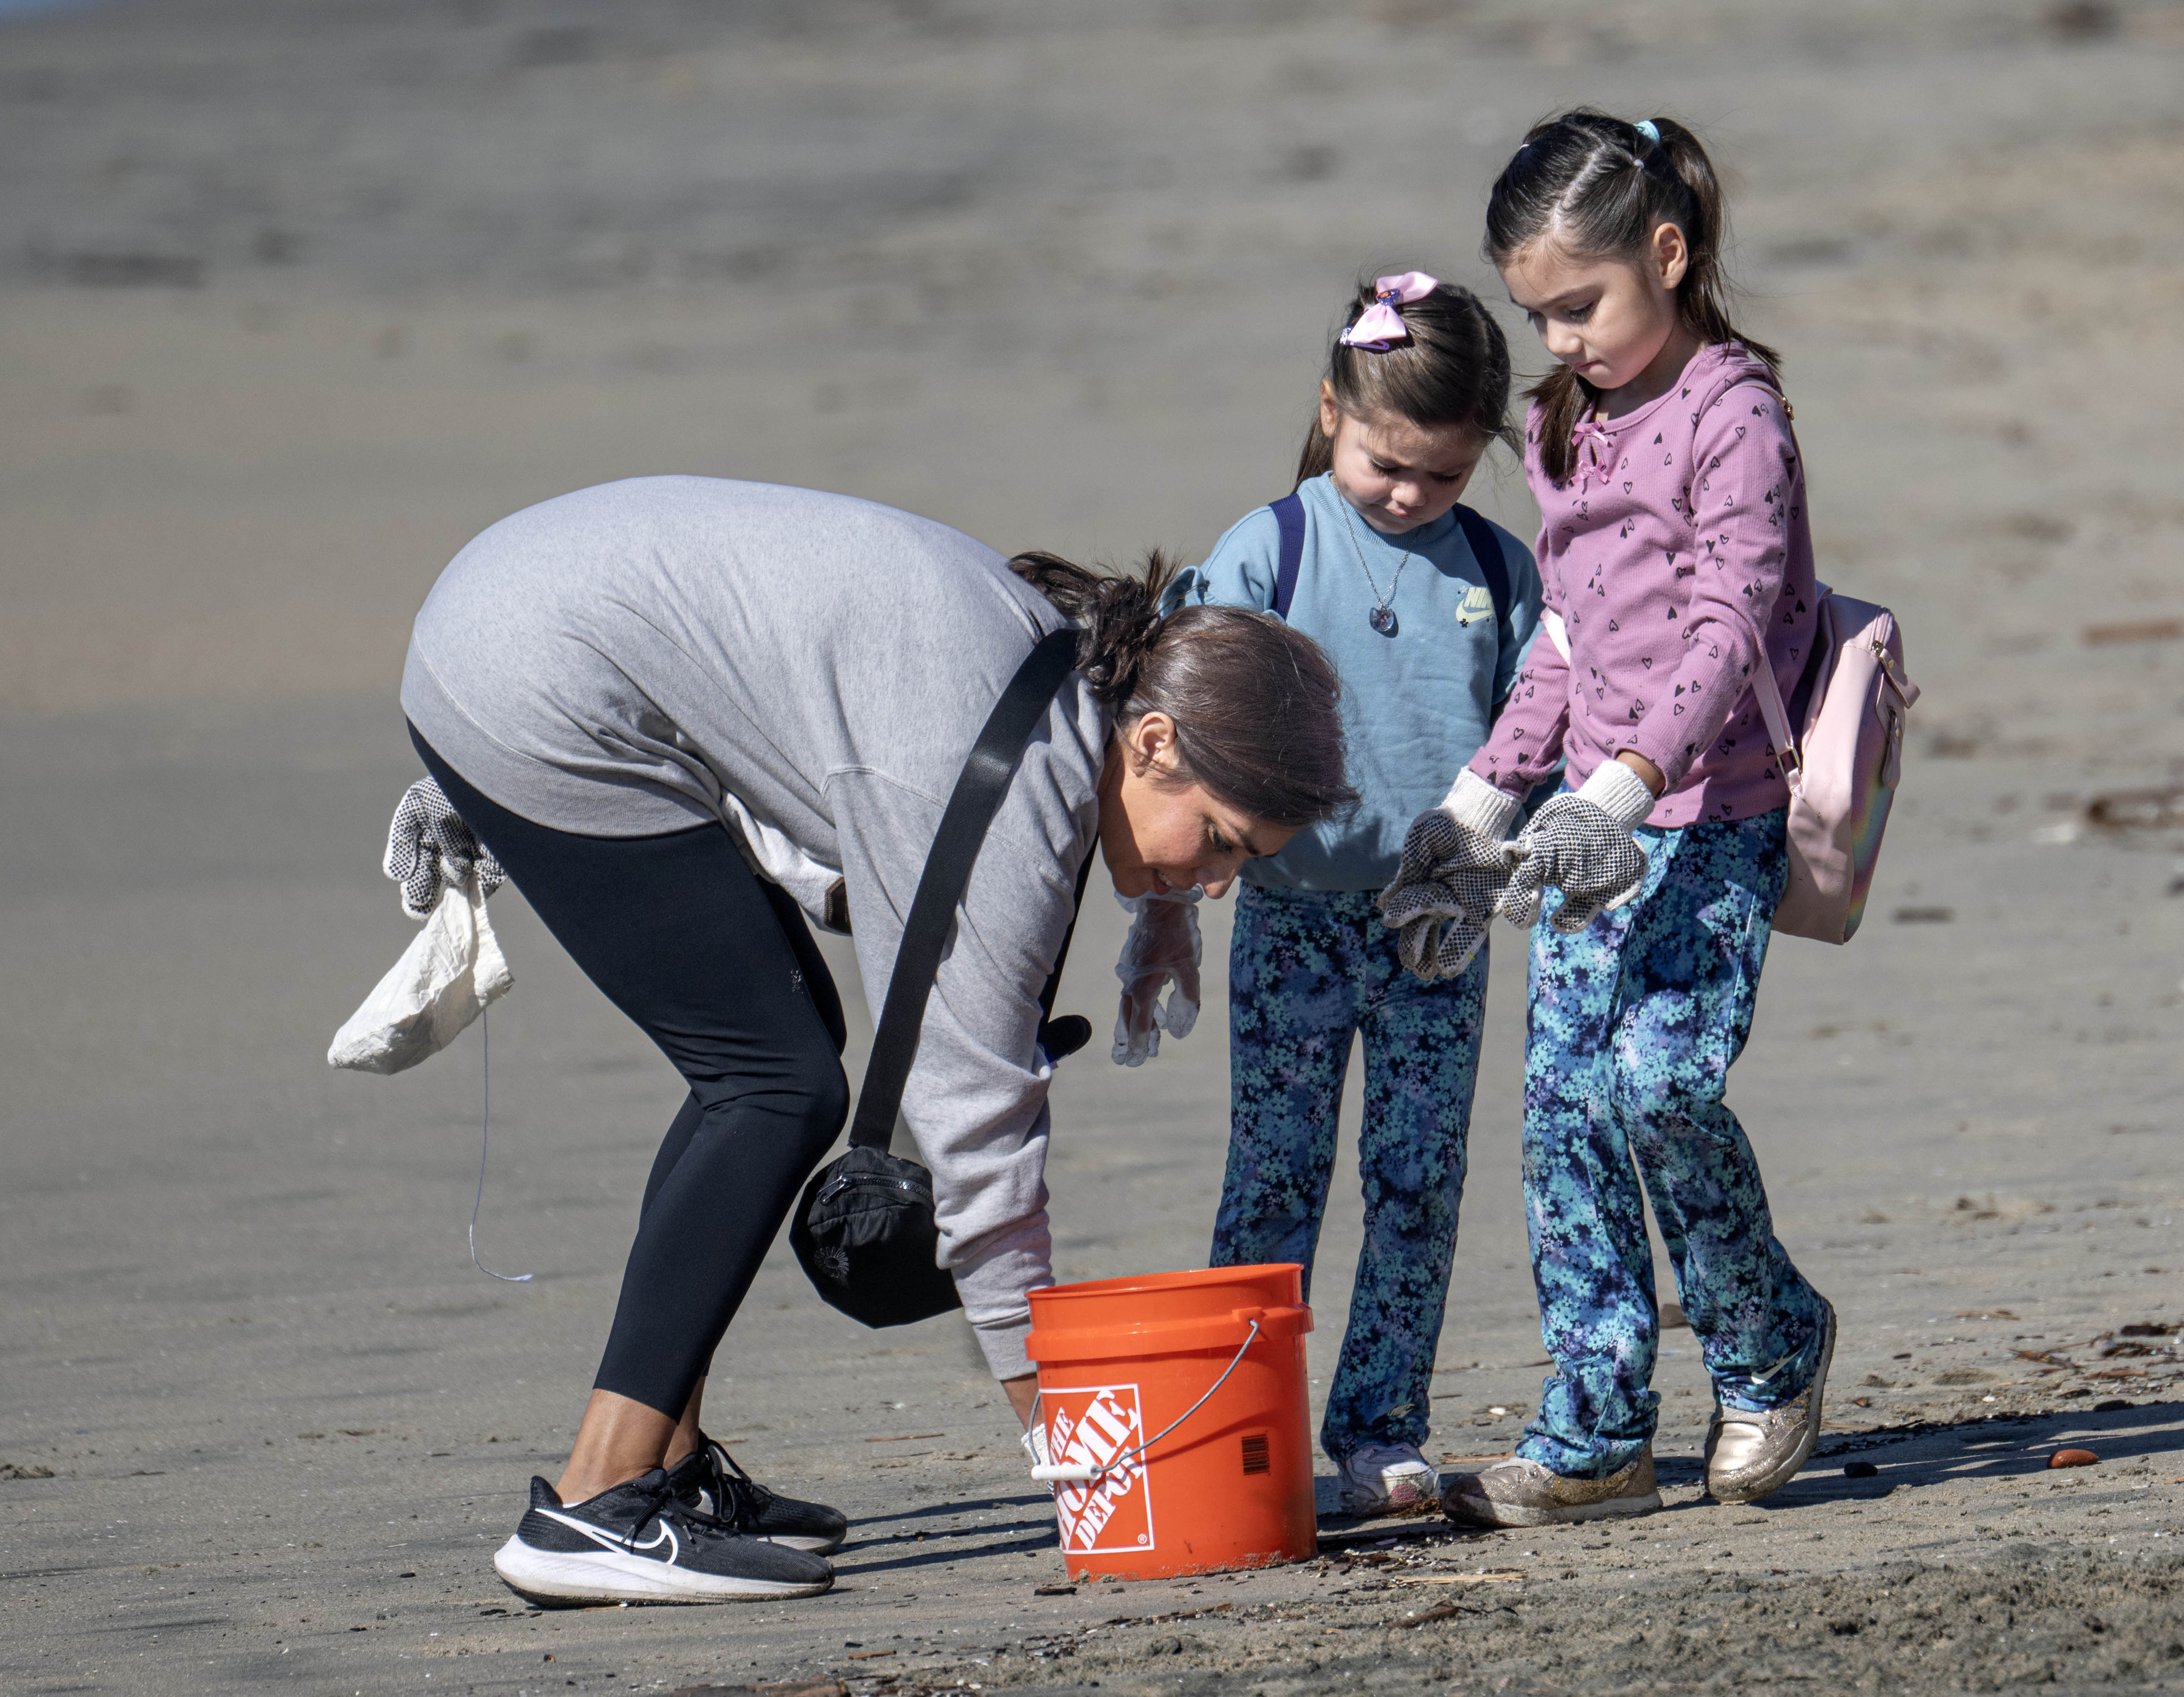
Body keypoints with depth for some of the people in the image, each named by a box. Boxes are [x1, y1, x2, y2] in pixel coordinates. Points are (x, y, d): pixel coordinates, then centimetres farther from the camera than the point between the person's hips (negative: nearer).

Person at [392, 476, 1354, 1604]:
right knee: (781, 1086, -10)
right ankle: (593, 1509, -14)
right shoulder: (1017, 791, -22)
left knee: (785, 1044, 13)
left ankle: (662, 1460, 15)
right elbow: (975, 1105, -19)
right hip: (536, 701, -10)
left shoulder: (1066, 660, 6)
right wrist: (1059, 1418, -14)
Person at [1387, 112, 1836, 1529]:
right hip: (1590, 827, 8)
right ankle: (1599, 1436, 4)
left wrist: (1619, 789, -30)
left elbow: (1728, 629, -19)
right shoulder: (1570, 431, 15)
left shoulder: (1731, 414, -10)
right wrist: (1478, 804, 19)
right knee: (1563, 1105, 0)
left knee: (1661, 1075, -21)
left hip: (1712, 815, -8)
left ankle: (1769, 1345, 3)